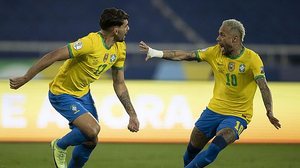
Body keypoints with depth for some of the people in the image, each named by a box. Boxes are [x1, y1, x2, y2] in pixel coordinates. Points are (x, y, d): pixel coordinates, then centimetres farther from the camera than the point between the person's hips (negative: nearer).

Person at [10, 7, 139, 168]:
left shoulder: (120, 49, -3)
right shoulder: (91, 42, -30)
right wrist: (24, 79, -29)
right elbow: (53, 56, -30)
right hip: (62, 94, -8)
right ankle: (60, 146, 5)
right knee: (93, 130, -24)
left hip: (83, 93, 8)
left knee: (91, 141, 7)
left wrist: (132, 114, 4)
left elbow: (119, 84, 8)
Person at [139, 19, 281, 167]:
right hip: (214, 109, 5)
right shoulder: (215, 52, -1)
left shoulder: (252, 59, -15)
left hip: (237, 115, -5)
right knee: (192, 149, 8)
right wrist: (156, 53, -6)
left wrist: (269, 112, -37)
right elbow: (186, 56, 1)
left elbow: (263, 87, -23)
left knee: (216, 147, -28)